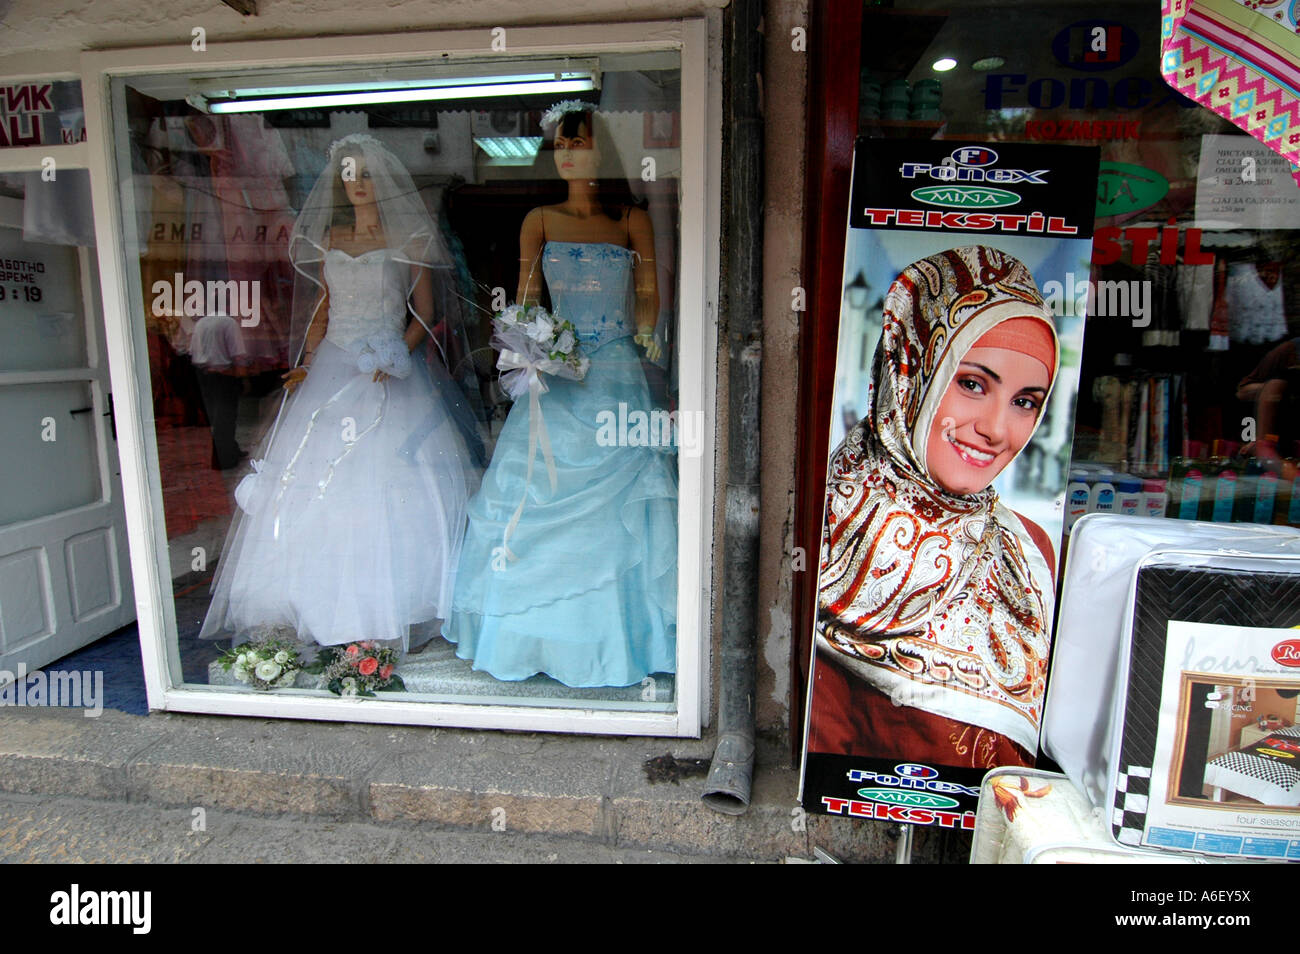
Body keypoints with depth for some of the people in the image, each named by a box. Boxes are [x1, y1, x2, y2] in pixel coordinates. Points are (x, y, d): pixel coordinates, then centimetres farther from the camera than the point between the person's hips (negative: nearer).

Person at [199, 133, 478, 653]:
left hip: (390, 371, -4)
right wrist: (306, 364, 8)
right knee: (322, 481, 0)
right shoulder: (330, 238, 16)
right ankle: (337, 613, 10)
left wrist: (397, 358, -14)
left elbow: (424, 313, 1)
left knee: (389, 482, -7)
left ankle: (390, 609, 4)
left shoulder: (409, 239, 3)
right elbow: (322, 308, 19)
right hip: (333, 369, 5)